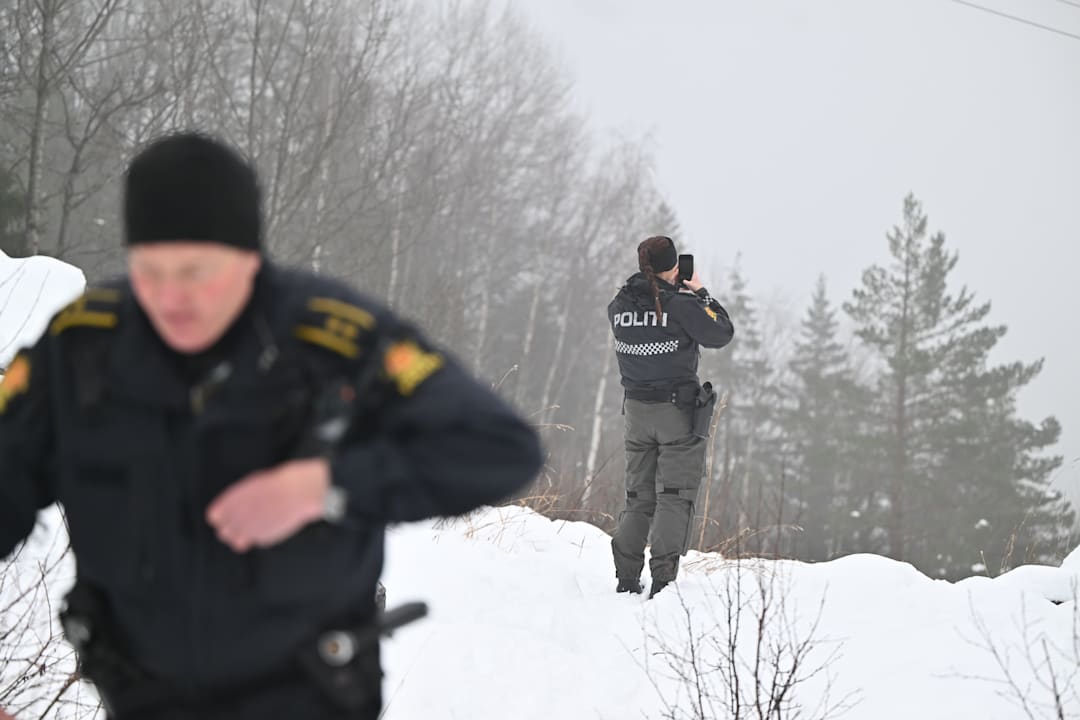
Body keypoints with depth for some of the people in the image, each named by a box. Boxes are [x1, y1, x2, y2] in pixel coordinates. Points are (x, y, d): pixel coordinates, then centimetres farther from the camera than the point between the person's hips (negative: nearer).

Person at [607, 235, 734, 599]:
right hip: (678, 410, -5)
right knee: (675, 496, 0)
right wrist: (700, 294, 5)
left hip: (636, 410, 5)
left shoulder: (619, 305, -1)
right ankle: (663, 579, -7)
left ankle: (626, 578, 10)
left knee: (639, 497, 14)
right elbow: (721, 334, -5)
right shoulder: (681, 305, -16)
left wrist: (675, 291, 15)